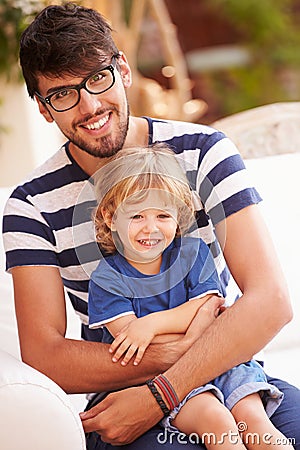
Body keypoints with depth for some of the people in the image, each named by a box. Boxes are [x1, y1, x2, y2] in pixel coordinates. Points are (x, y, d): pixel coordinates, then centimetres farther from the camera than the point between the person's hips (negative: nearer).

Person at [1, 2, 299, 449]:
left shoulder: (202, 152, -3)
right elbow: (42, 357, -9)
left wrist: (159, 396, -23)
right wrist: (173, 353, -22)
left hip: (228, 372, 2)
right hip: (120, 395, -2)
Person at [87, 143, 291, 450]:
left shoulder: (193, 254, 7)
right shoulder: (107, 279, -3)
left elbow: (206, 310, -4)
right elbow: (128, 341, -13)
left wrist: (153, 323, -19)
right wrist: (194, 324, -14)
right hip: (152, 376, -3)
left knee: (254, 418, -20)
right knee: (216, 421, -29)